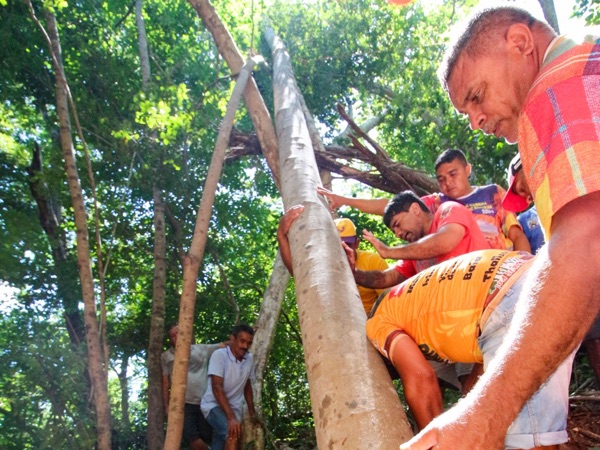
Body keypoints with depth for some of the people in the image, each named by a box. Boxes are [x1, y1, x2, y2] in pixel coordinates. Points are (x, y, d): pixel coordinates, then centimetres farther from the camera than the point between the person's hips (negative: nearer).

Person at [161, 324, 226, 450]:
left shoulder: (201, 349, 9)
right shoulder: (166, 356, 9)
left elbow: (223, 345, 8)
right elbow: (165, 382, 7)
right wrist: (166, 406, 1)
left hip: (204, 403, 1)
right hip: (183, 405, -1)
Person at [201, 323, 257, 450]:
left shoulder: (249, 359, -1)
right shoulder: (219, 355, -19)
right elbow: (217, 387, -25)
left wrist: (251, 411, 16)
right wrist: (231, 417, -32)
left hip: (233, 408, 6)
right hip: (214, 405, -6)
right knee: (233, 433, -31)